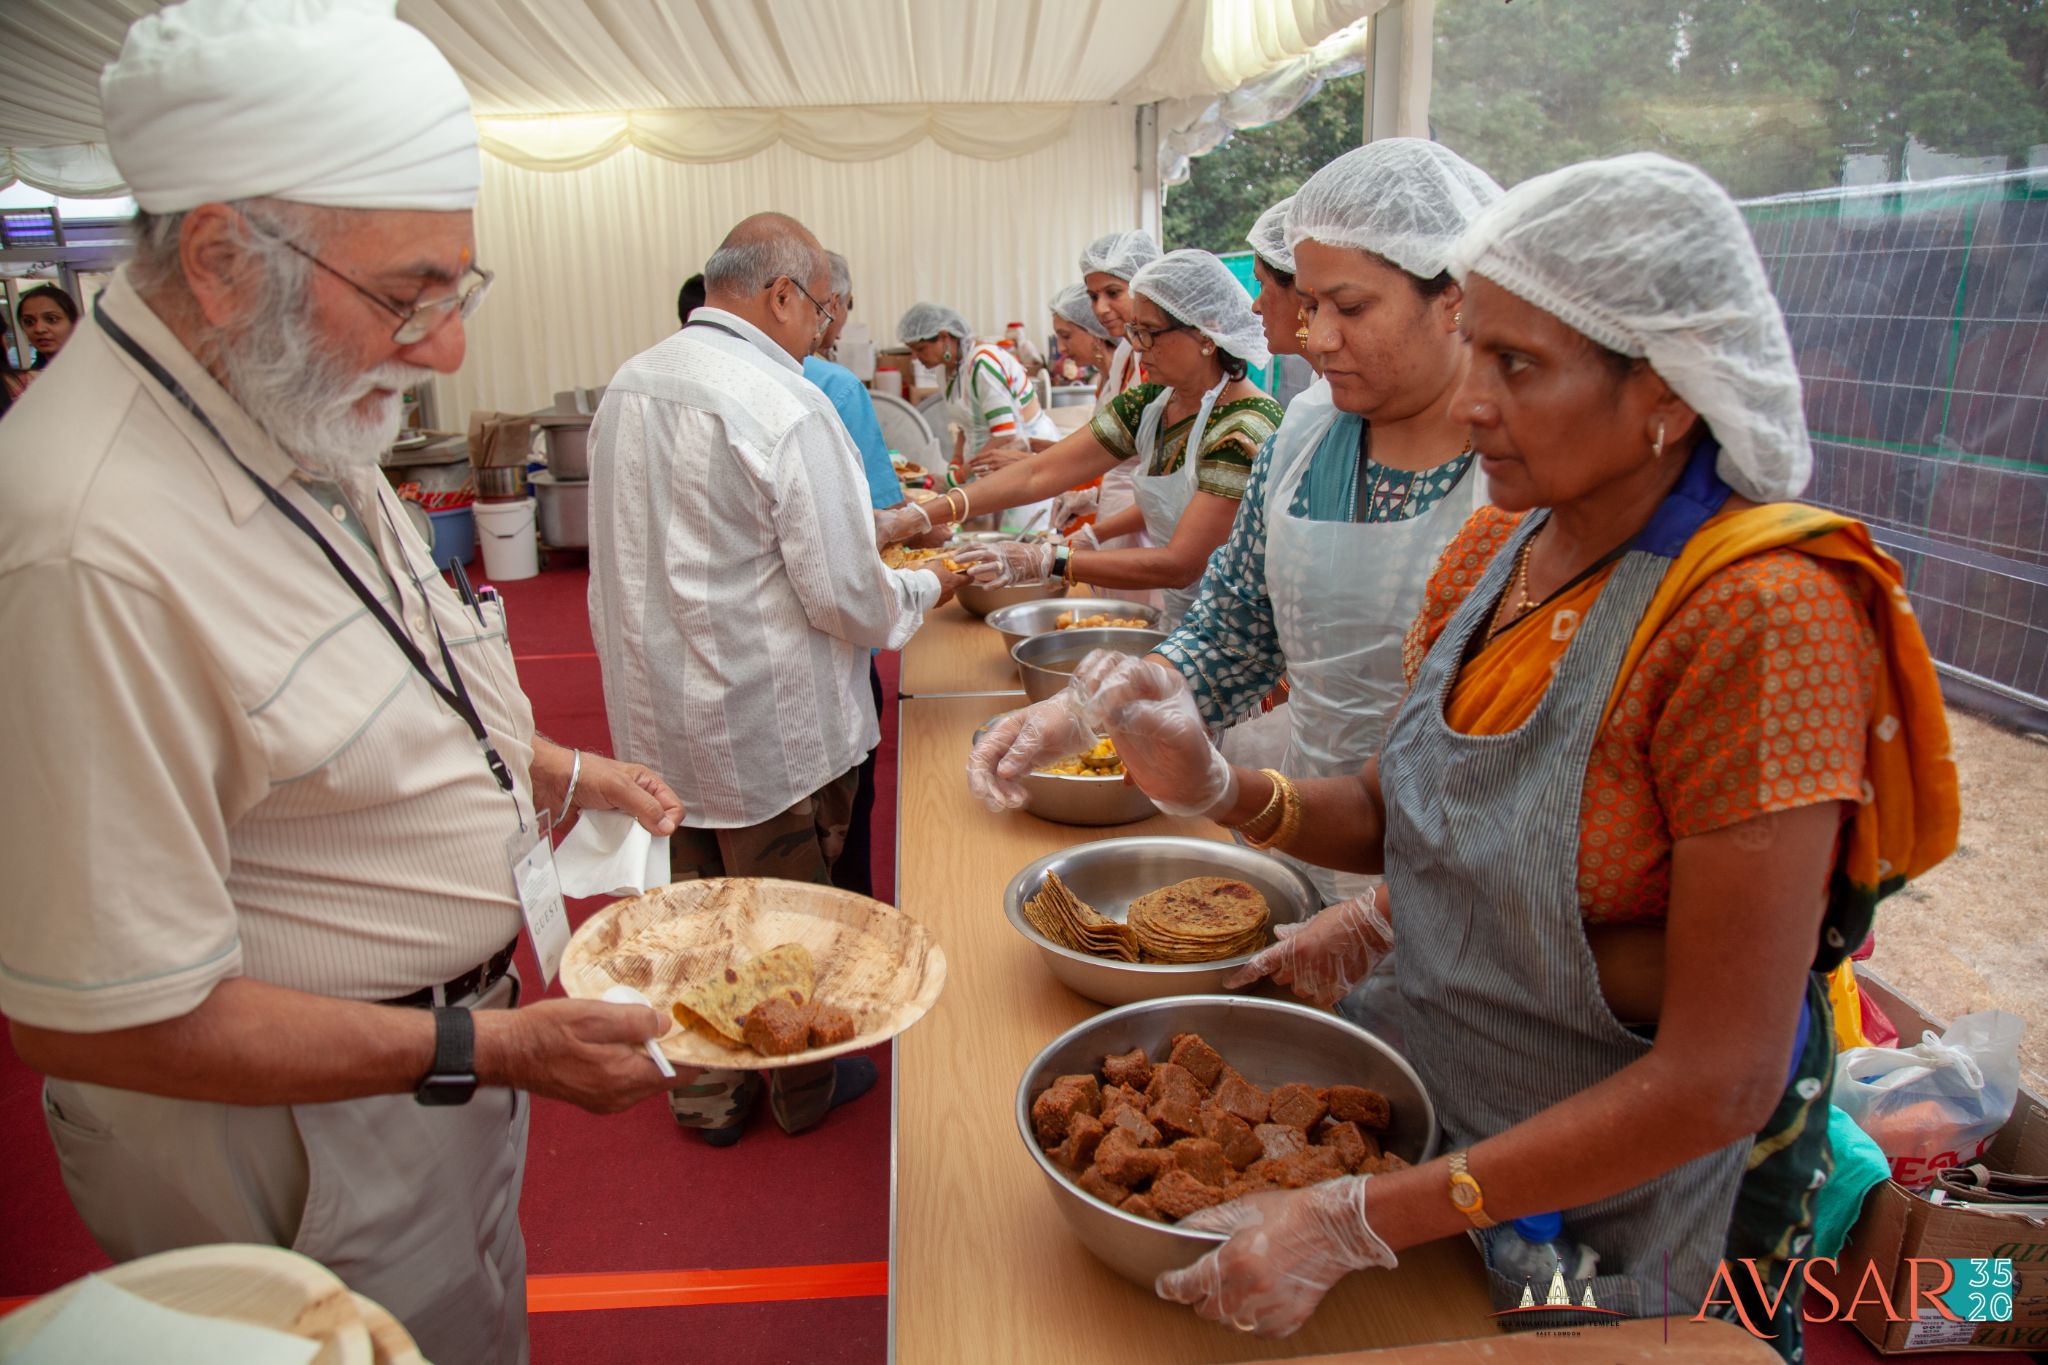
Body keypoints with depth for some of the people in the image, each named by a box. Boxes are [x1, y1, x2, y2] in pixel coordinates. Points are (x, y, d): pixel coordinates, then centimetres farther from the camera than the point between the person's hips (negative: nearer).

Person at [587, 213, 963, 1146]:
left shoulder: (628, 387, 3)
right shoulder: (787, 407, -21)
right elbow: (843, 594, -21)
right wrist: (922, 589, 0)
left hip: (657, 718, 7)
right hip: (766, 729, -6)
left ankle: (708, 1094, 37)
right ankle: (805, 1087, 35)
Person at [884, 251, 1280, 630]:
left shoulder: (1244, 429, -19)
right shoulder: (1149, 405, 4)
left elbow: (1181, 564, -23)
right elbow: (1039, 474, -1)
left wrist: (1047, 560, -28)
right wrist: (919, 515, -10)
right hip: (1178, 627, 6)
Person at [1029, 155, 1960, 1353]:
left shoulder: (1760, 617, -28)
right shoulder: (1496, 546, -7)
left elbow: (1720, 1079, -28)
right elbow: (1405, 811, 0)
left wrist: (1357, 1223, -27)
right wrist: (1215, 786, -20)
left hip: (1637, 1213, -5)